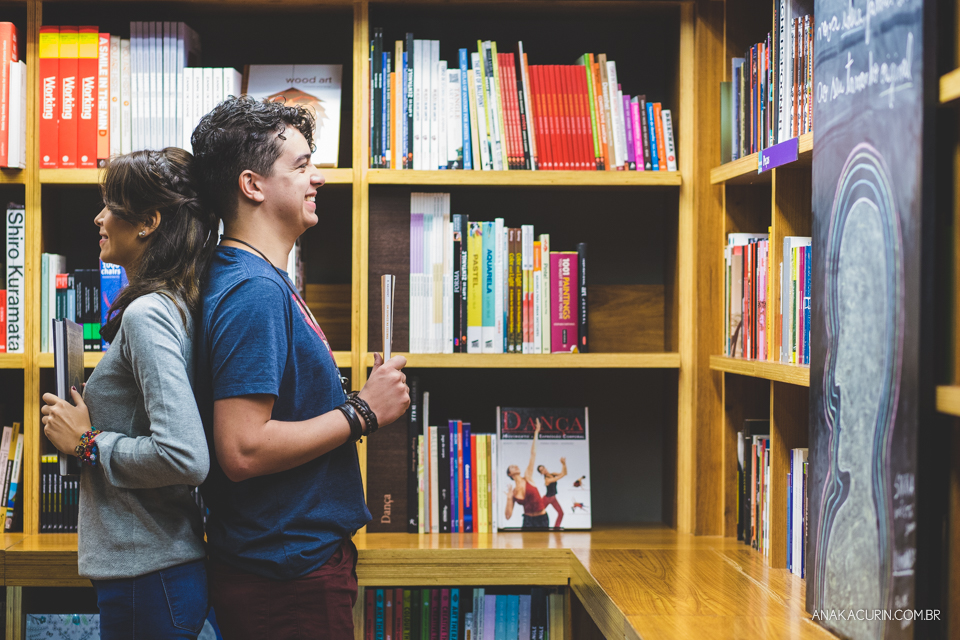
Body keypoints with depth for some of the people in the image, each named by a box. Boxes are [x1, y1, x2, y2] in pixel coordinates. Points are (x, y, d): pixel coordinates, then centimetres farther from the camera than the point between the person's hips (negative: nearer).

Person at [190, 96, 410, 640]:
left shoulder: (260, 279, 12)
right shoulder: (255, 291, -21)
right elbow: (242, 449, -27)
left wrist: (363, 398, 9)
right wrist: (363, 412, -19)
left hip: (292, 559, 10)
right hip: (288, 575, -10)